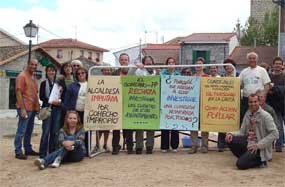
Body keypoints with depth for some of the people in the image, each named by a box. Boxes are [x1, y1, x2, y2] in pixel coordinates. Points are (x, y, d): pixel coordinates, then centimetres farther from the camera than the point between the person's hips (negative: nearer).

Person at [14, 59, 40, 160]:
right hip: (25, 108, -9)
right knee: (21, 131, -4)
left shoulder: (33, 77, 15)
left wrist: (37, 106, 15)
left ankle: (28, 149, 25)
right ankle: (18, 152, 1)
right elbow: (18, 93, -16)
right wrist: (22, 108, -20)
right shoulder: (22, 76, -10)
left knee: (29, 130, 15)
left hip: (32, 108, 9)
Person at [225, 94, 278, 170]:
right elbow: (242, 131, 10)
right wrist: (231, 134, -12)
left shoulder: (265, 115, -12)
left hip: (259, 148, -7)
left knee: (241, 164, -22)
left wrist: (259, 145, -22)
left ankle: (261, 160, 3)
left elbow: (274, 133, -18)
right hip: (248, 142, 7)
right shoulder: (247, 114, 8)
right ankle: (245, 157, 3)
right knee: (230, 140, -14)